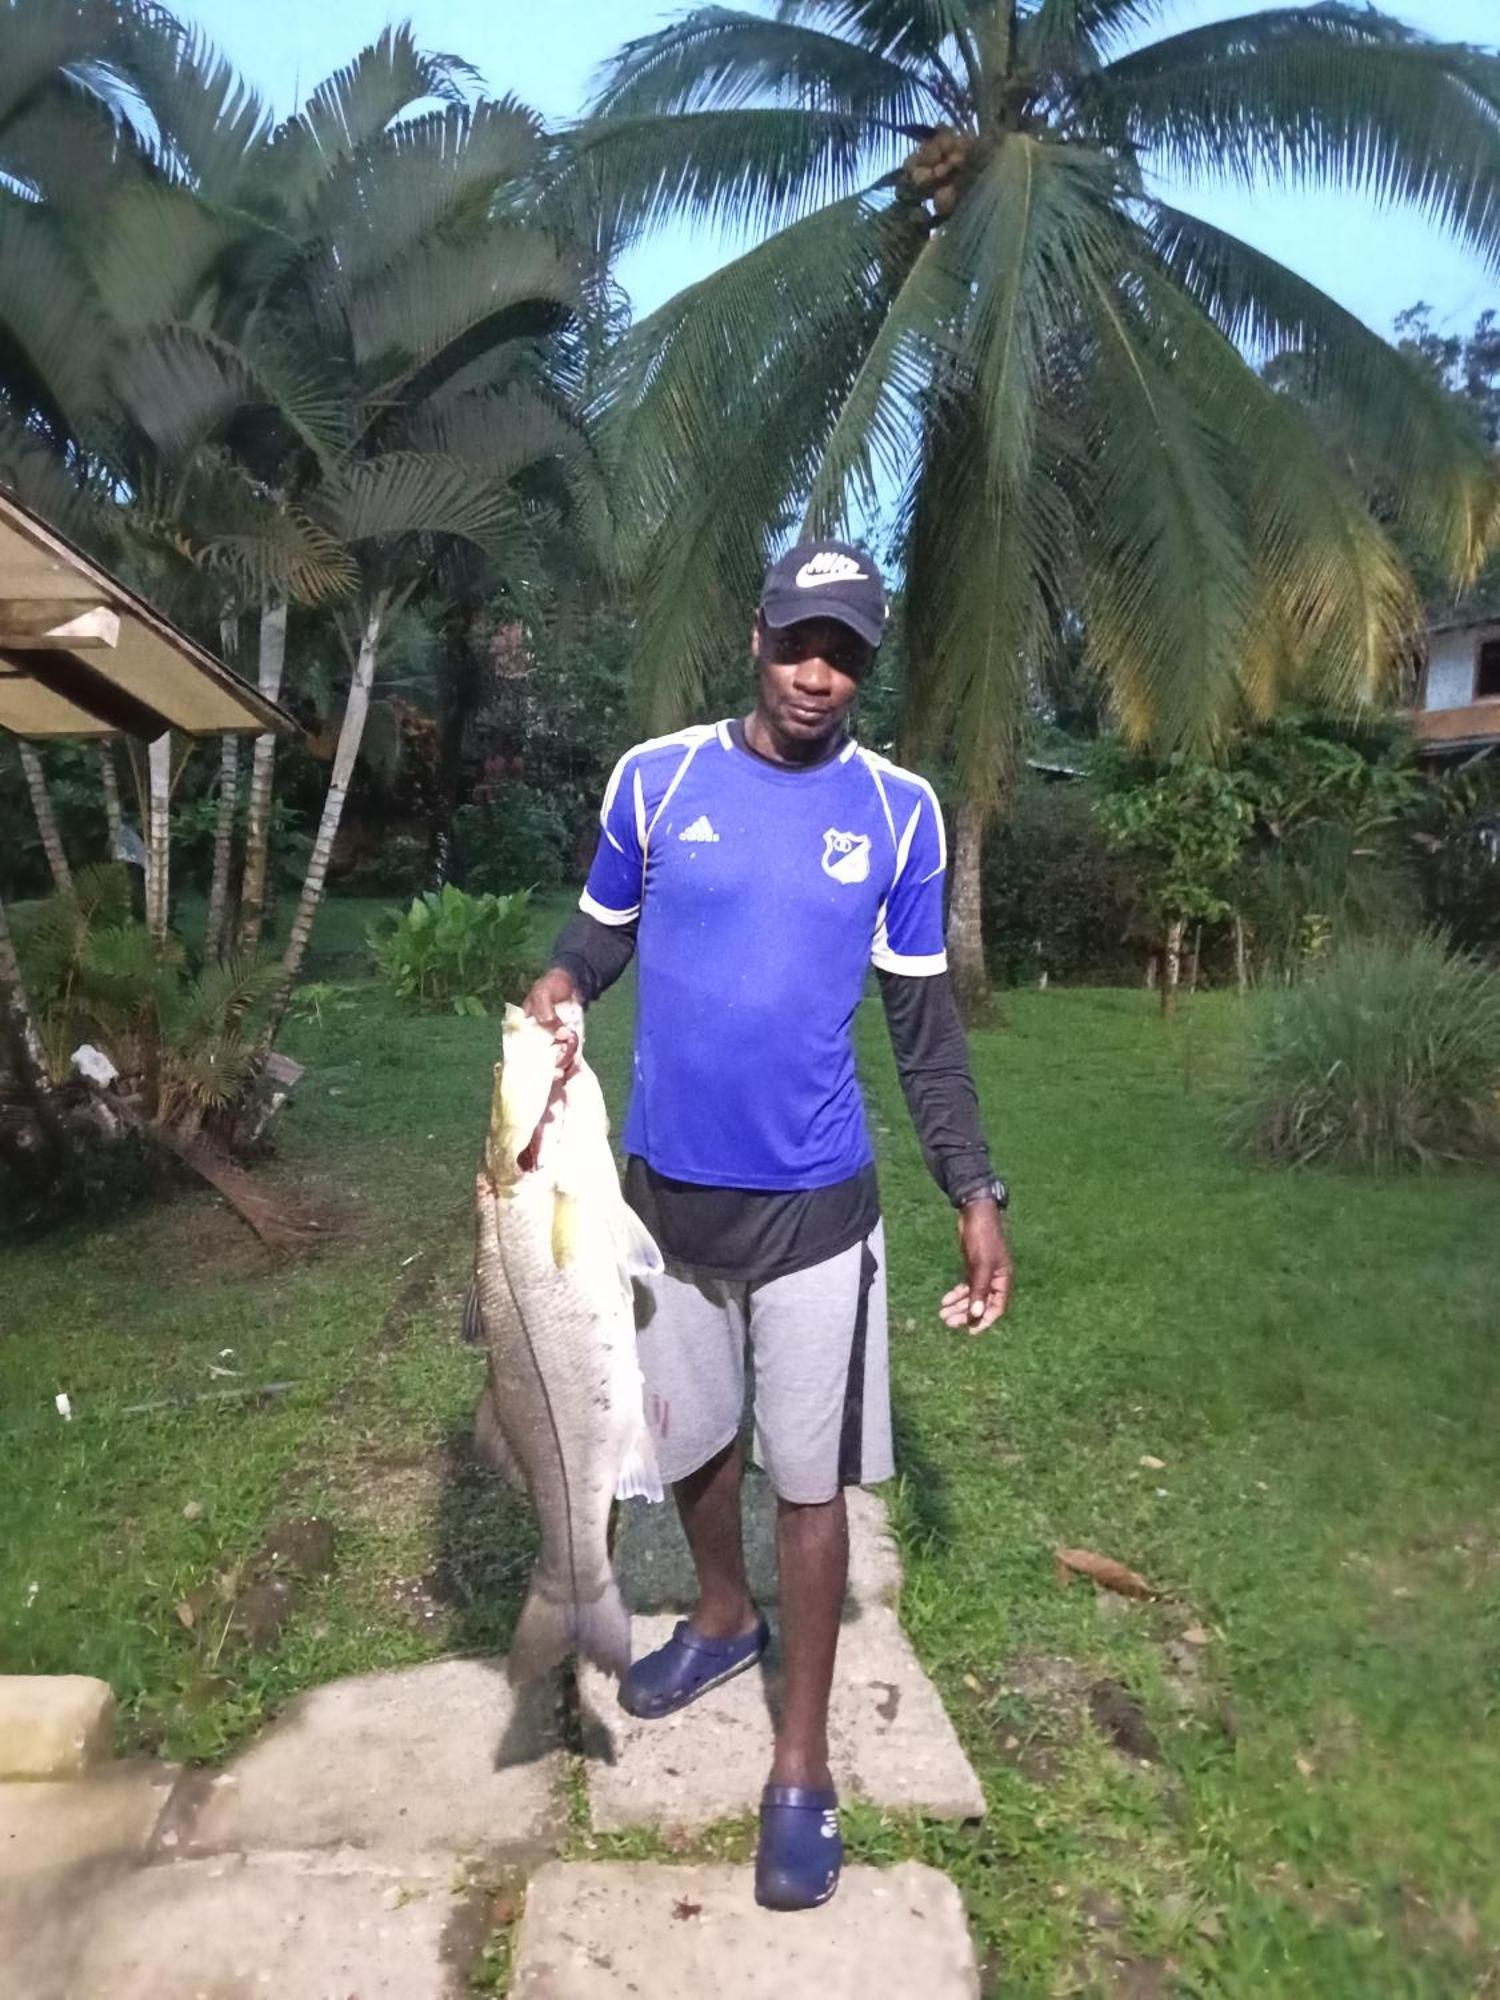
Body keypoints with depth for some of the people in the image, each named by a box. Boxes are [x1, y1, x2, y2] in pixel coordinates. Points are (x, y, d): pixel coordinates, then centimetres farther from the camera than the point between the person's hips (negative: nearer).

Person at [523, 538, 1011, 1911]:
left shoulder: (900, 813, -4)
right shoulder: (656, 777, -3)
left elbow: (925, 1020, 1)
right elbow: (603, 927, 9)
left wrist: (976, 1194, -4)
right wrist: (560, 985, -15)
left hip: (814, 1201, -2)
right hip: (664, 1184, 2)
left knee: (812, 1478, 6)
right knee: (685, 1434, 20)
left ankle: (803, 1763, 26)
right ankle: (724, 1618, 50)